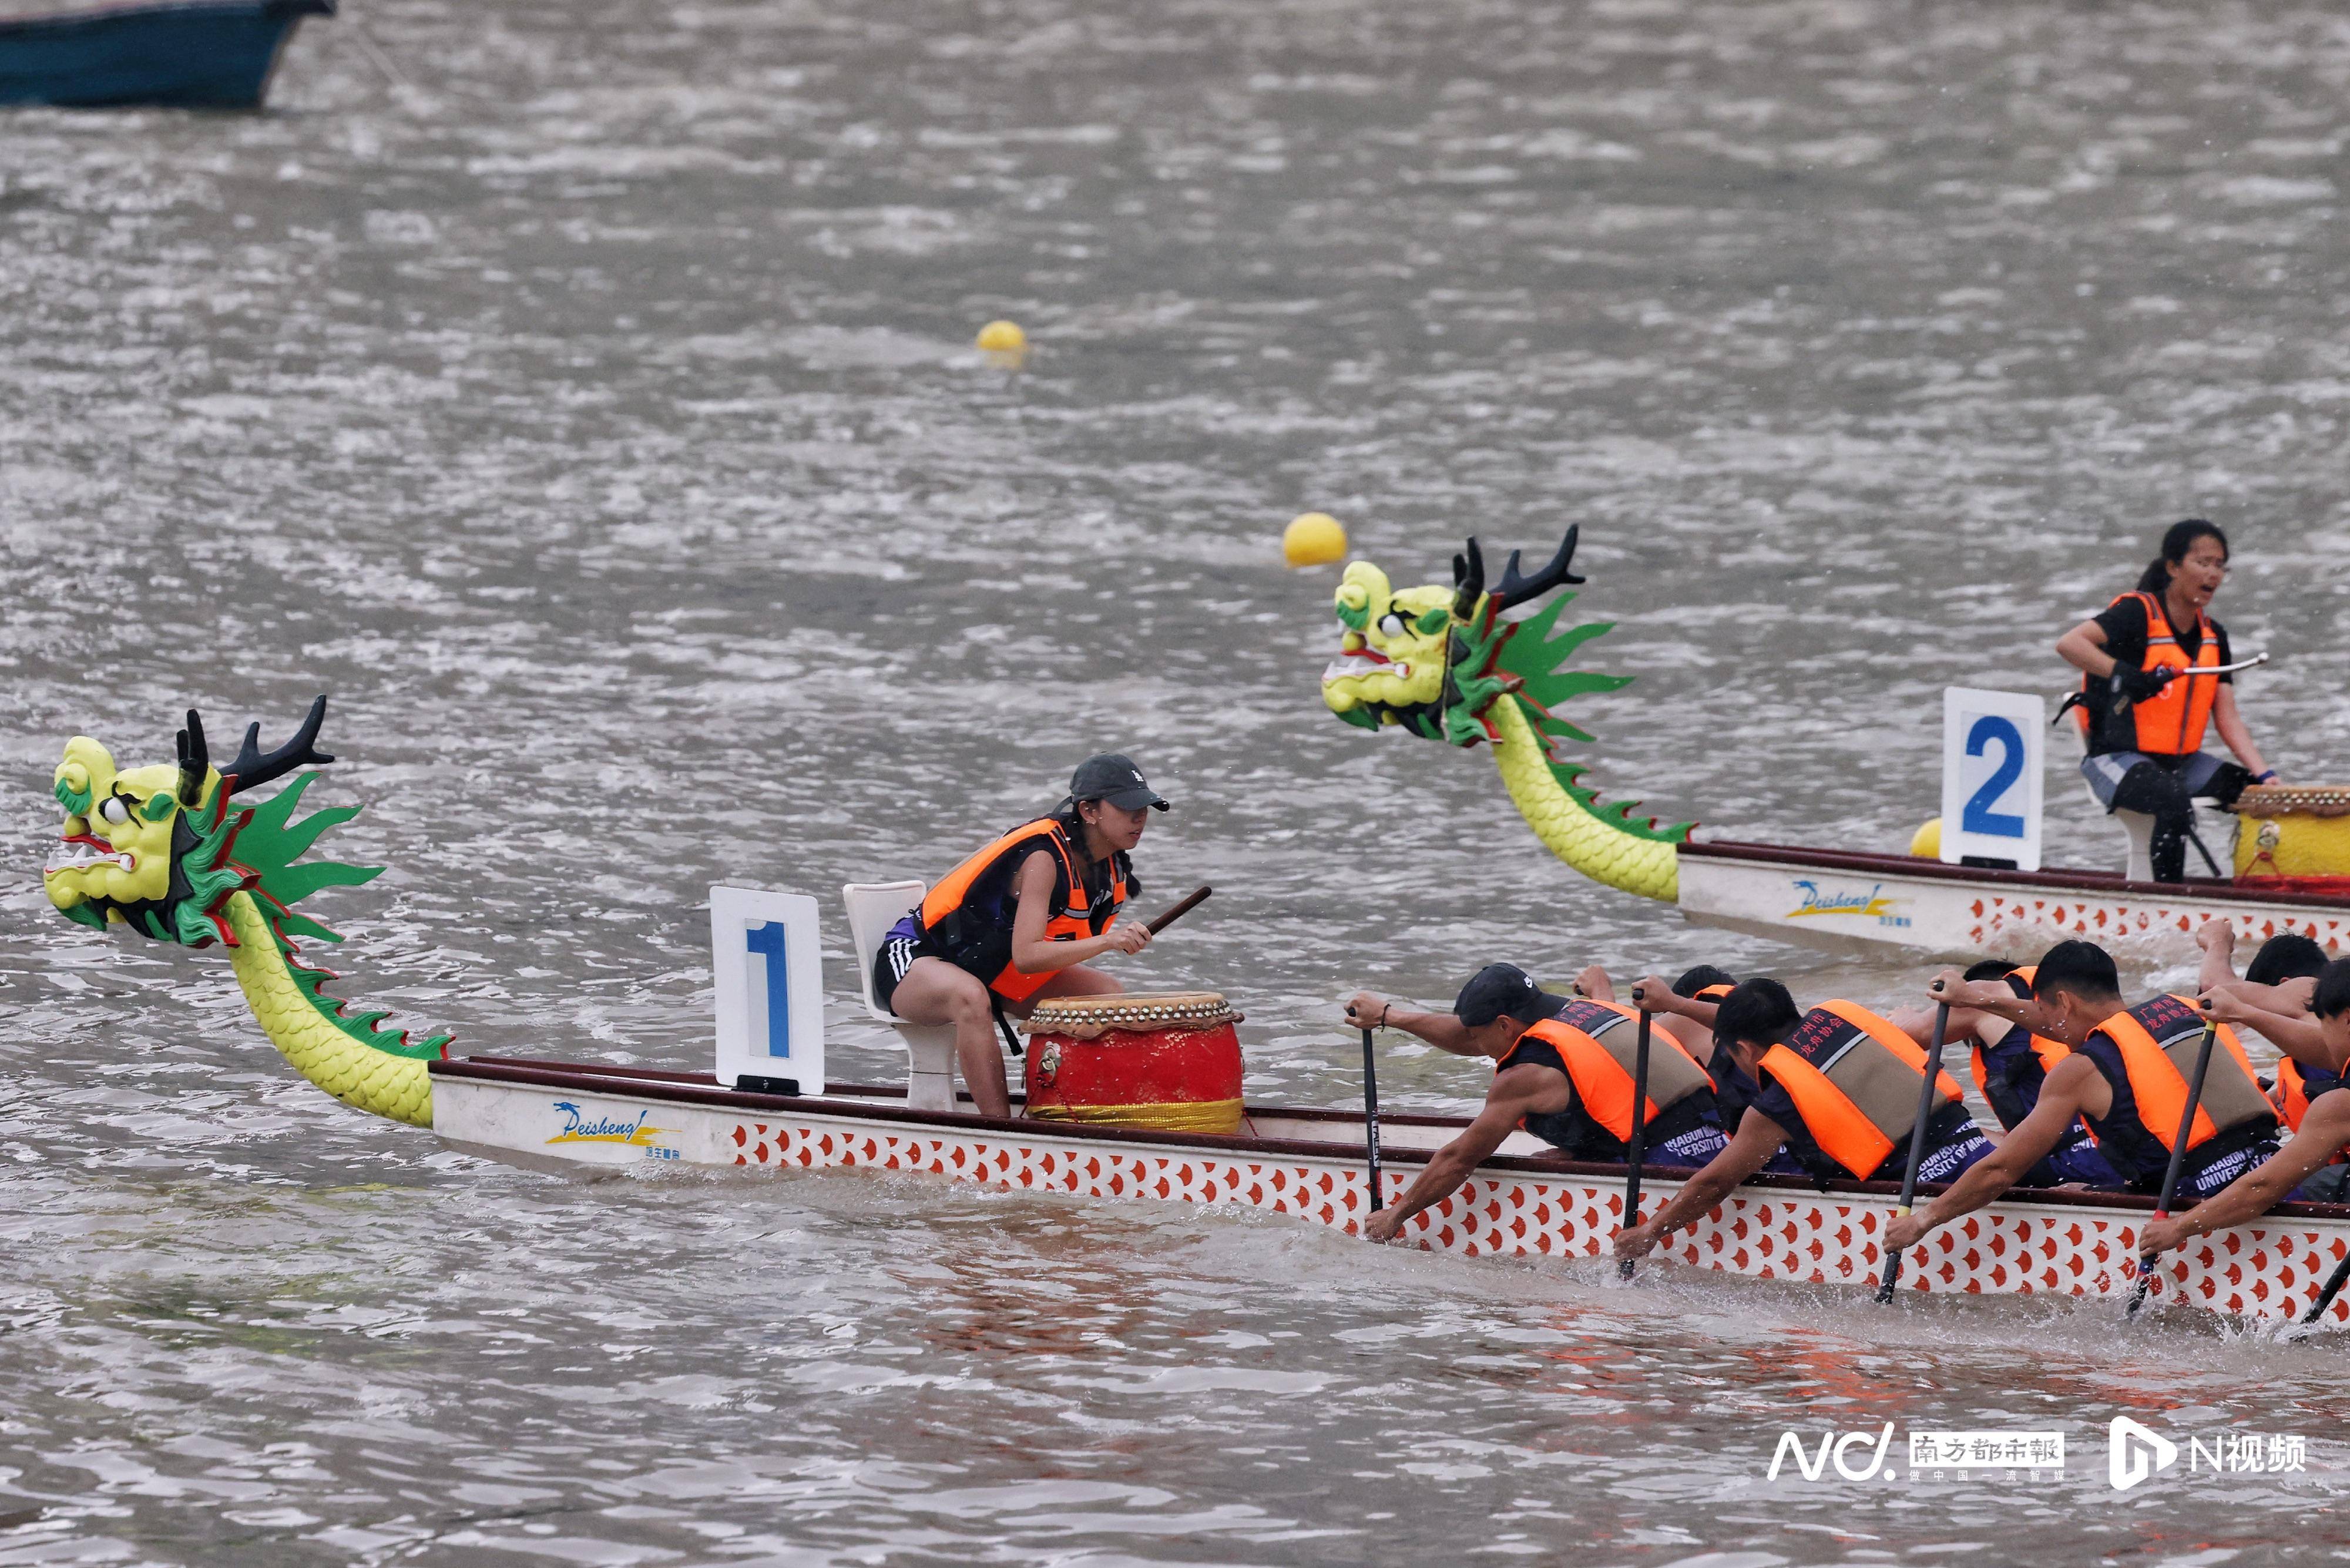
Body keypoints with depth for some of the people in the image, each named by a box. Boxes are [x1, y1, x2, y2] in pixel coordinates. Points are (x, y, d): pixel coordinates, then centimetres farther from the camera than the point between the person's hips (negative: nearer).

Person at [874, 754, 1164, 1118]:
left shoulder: (1111, 865, -1)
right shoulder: (1044, 856, -28)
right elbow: (1025, 956, -37)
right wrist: (1106, 941, -45)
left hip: (991, 972, 9)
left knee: (1106, 993, -3)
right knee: (971, 997, -42)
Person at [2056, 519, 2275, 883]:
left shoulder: (2213, 637, 10)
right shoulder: (2139, 614, -11)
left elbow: (2227, 718, 5)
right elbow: (2069, 644, -26)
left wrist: (2264, 773, -9)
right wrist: (2121, 672, -40)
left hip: (2182, 761, 7)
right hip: (2117, 758, -7)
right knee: (2174, 800, -36)